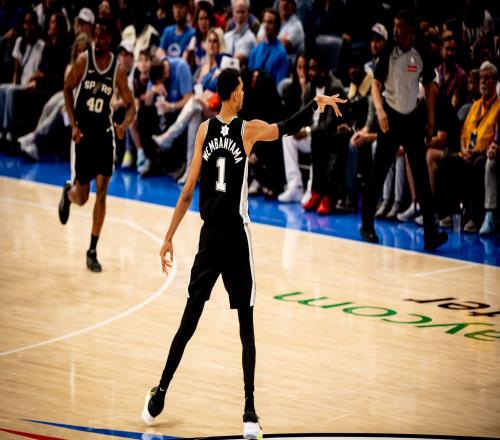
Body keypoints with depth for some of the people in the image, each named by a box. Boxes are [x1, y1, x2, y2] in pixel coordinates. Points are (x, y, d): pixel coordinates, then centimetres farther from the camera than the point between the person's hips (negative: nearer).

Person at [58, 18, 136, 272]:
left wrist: (124, 125, -20)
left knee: (101, 190, -11)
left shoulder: (117, 69, -5)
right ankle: (68, 191, 40)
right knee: (82, 197, 0)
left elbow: (130, 105, 2)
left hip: (104, 133, 1)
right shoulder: (83, 60, -7)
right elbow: (67, 89, 2)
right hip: (82, 133, -1)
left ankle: (93, 250, -3)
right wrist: (73, 125, -8)